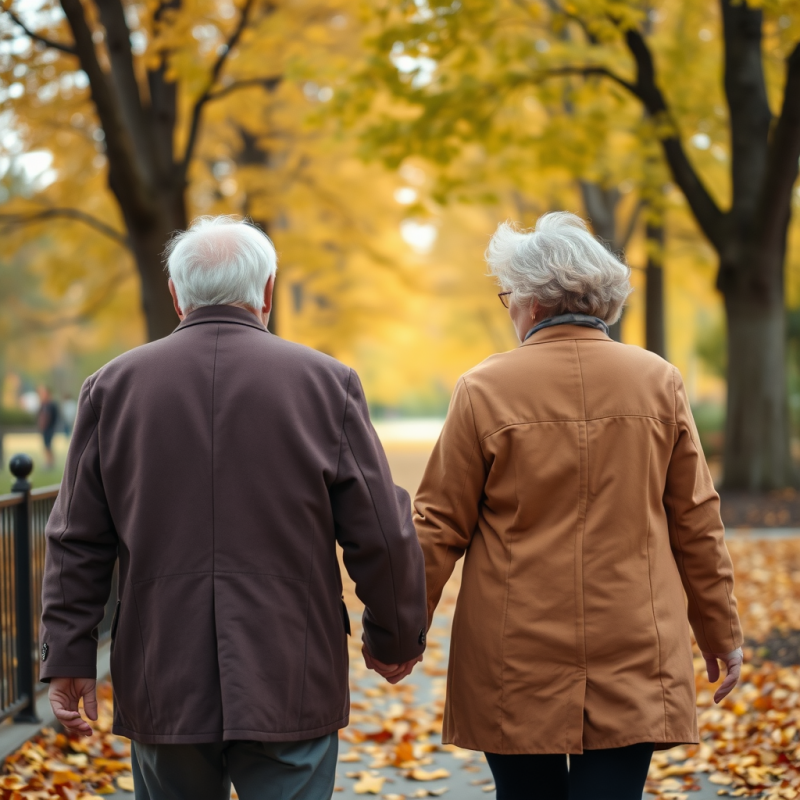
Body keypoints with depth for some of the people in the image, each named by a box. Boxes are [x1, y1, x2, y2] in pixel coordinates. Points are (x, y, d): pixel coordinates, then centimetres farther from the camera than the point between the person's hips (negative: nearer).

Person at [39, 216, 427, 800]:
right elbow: (382, 535, -2)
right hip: (291, 687, -2)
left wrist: (69, 656, 10)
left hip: (161, 689, 2)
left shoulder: (115, 386, 2)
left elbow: (78, 541, 4)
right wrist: (397, 638, 12)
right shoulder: (326, 383, -4)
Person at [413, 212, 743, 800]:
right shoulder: (659, 382, -1)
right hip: (634, 663, 1)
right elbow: (697, 523, 5)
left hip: (515, 667, -1)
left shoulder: (485, 389, -7)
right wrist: (721, 632, 15)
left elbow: (440, 527, -3)